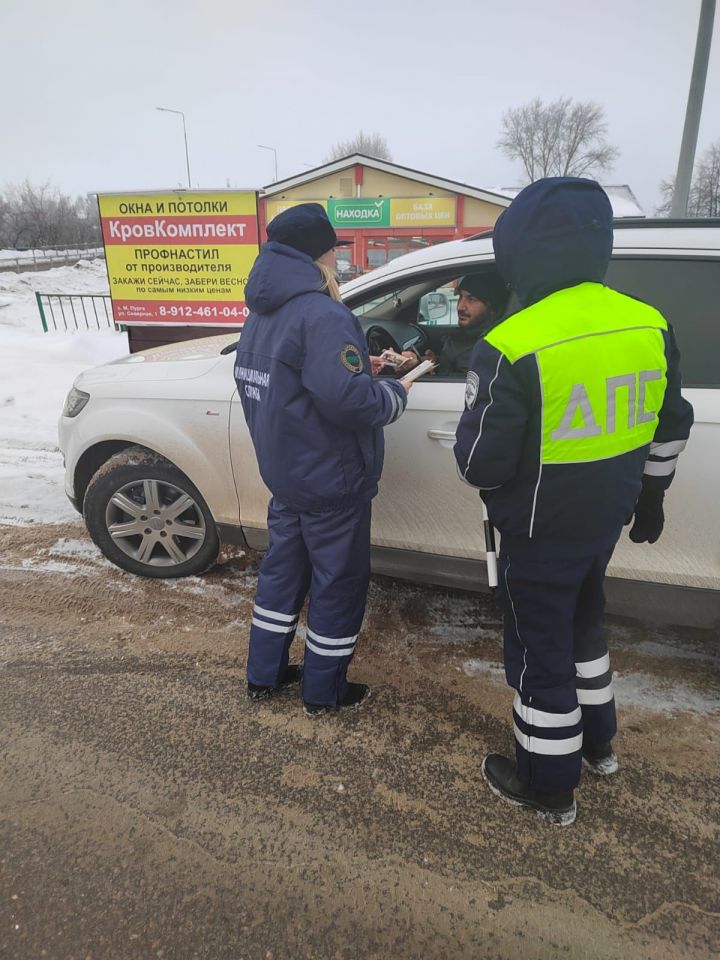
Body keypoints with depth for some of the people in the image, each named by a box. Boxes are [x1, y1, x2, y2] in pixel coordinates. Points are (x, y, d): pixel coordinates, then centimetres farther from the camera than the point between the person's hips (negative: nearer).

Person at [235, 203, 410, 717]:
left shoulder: (263, 314, 8)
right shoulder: (323, 315, -23)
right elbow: (348, 398, -32)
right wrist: (396, 395, -13)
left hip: (284, 473, 9)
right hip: (332, 481, -9)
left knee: (283, 567, 21)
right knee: (339, 582, 8)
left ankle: (264, 675, 35)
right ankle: (324, 691, 25)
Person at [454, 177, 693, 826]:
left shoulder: (513, 347, -25)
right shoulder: (649, 326, -3)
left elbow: (480, 462, -21)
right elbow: (671, 426, 8)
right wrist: (650, 494, 22)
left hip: (539, 530, -6)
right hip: (606, 520, 7)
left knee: (541, 651, 12)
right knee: (582, 622, 28)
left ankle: (549, 786, 32)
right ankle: (597, 741, 49)